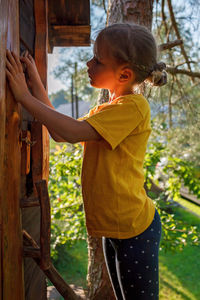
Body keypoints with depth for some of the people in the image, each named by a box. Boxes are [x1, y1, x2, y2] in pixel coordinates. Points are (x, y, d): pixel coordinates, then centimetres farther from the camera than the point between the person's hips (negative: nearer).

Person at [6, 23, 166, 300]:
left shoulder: (133, 106, -19)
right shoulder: (103, 109, 11)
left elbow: (73, 132, -27)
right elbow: (60, 133, 12)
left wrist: (26, 96, -19)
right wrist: (38, 88, 7)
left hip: (135, 228, -9)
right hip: (113, 228, 9)